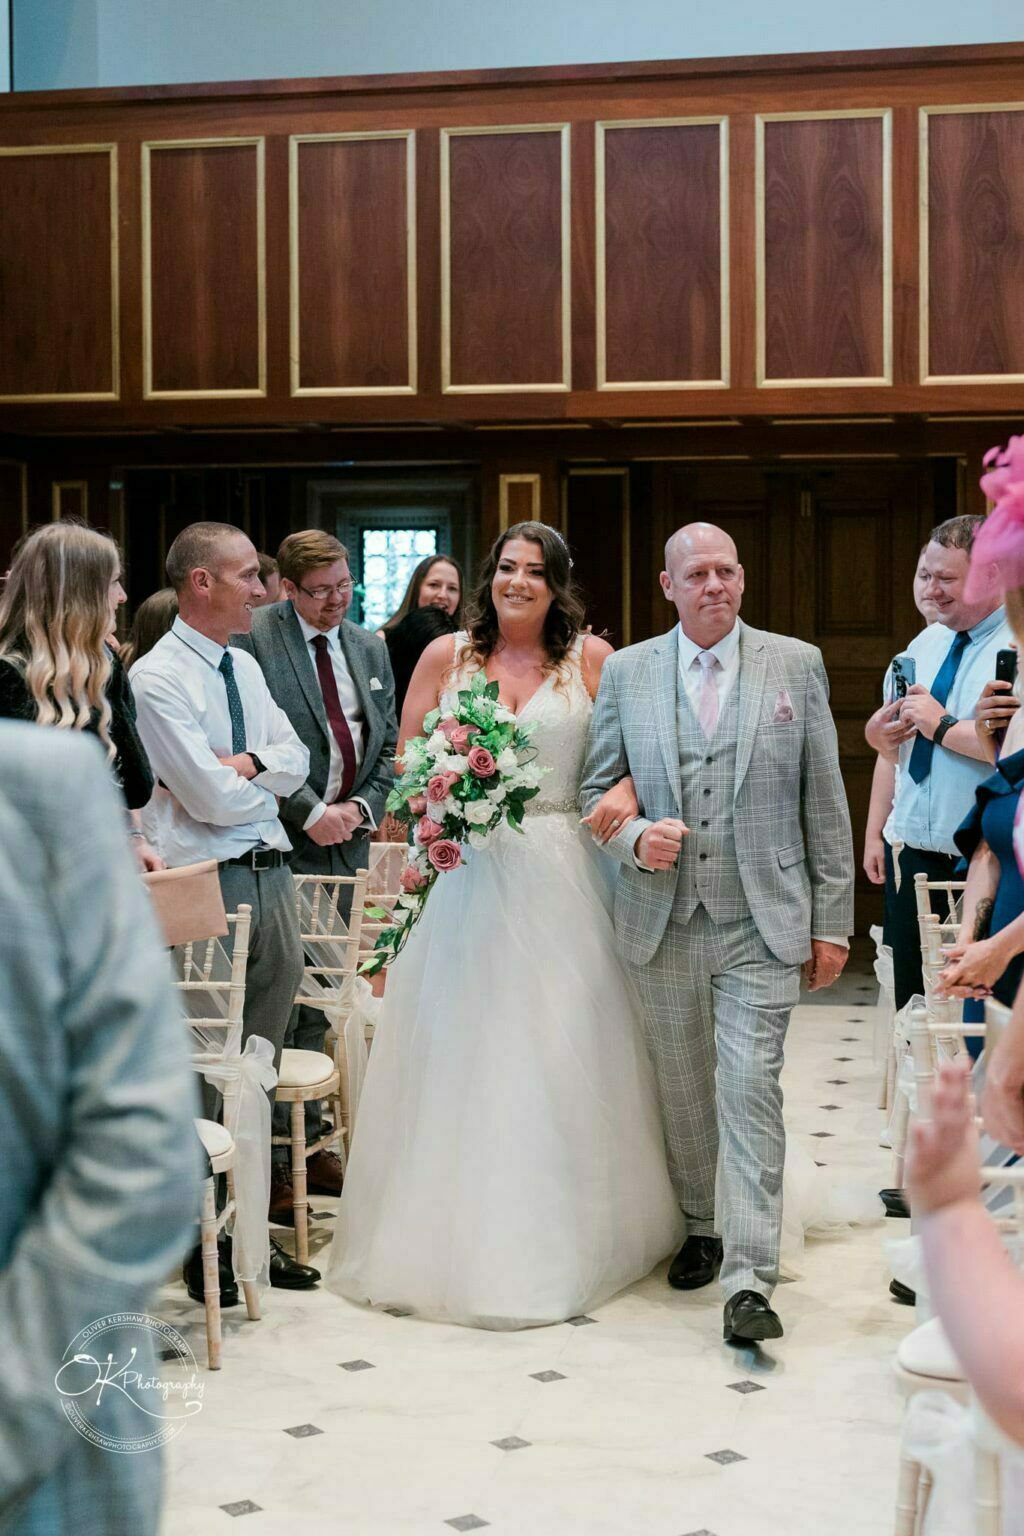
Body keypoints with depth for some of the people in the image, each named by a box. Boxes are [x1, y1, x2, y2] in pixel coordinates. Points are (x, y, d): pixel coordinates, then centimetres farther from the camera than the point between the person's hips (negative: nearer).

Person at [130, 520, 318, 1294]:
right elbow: (211, 799, -16)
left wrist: (249, 764, -9)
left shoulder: (246, 667, 15)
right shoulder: (156, 678, -11)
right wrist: (272, 779, 1)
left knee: (261, 1064, 12)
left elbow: (298, 759, 10)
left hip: (273, 874, 8)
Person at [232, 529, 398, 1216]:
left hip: (346, 845, 6)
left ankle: (308, 1144, 21)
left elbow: (388, 746, 16)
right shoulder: (254, 640, -7)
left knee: (318, 1003, 12)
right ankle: (268, 1160, 3)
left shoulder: (371, 649, 14)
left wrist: (363, 807, 0)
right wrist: (311, 811, -14)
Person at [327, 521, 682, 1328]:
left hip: (562, 876, -1)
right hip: (468, 873, 1)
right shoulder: (445, 656, 7)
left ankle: (568, 1235, 16)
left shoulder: (592, 658, 4)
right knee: (463, 1048, 2)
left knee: (563, 1054, 3)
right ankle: (465, 1237, 12)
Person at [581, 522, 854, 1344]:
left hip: (762, 922, -2)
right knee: (683, 1089, 13)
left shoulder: (797, 664, 3)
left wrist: (832, 921, 0)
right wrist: (635, 838, -13)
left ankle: (750, 1279, -6)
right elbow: (596, 786, 9)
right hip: (664, 922, 2)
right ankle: (702, 1226, 34)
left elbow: (825, 803, 3)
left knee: (751, 1090, -8)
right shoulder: (625, 672, 5)